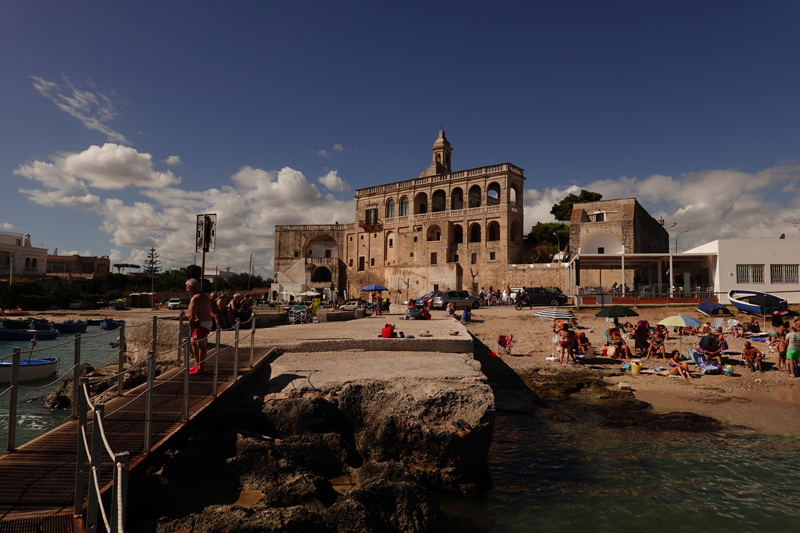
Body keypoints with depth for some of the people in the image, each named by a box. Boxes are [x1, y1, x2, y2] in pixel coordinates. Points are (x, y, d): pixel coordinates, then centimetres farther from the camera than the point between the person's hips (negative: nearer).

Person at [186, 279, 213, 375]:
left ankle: (201, 369, -1)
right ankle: (197, 364, 30)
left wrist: (191, 327, -6)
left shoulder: (195, 298, -15)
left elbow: (192, 315, -18)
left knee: (200, 345, -6)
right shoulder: (203, 296, 16)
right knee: (194, 342, 20)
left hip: (202, 324, -11)